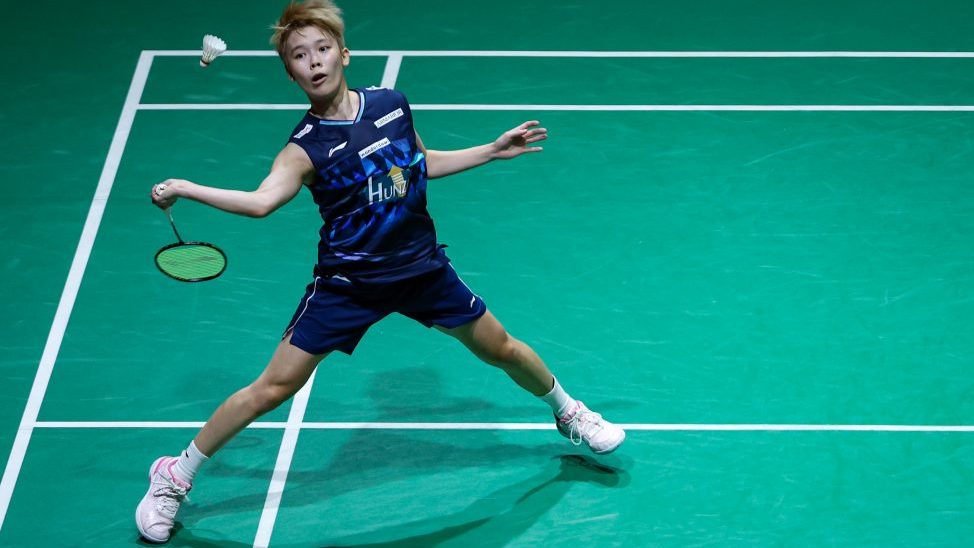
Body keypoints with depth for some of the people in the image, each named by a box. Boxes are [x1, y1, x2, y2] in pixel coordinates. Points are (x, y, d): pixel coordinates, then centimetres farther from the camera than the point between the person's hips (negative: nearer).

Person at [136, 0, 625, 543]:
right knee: (271, 388, -7)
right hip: (347, 284, -4)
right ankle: (174, 478, 7)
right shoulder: (306, 146, -17)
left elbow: (424, 164, 14)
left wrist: (493, 150, 13)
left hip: (422, 268, 4)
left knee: (500, 349, 16)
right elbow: (262, 200, -35)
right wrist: (184, 189, -42)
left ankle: (568, 412, 47)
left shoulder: (392, 104, -5)